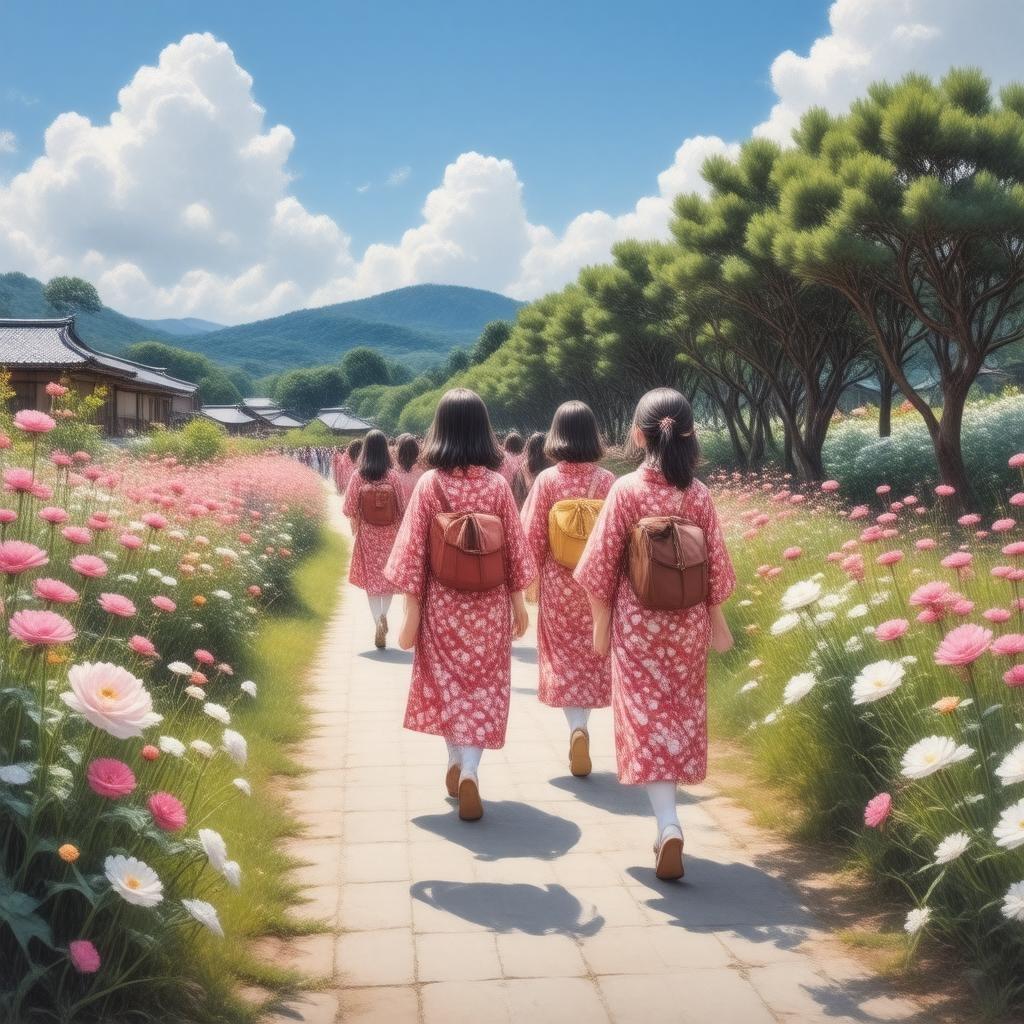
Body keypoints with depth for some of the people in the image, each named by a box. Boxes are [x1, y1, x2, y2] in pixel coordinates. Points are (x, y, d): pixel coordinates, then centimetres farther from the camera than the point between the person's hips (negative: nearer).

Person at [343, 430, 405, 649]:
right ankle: (384, 615, 9)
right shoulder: (392, 476, -9)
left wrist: (355, 528, 13)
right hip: (390, 533, 0)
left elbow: (351, 508, -4)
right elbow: (402, 507, -4)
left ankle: (378, 622, -4)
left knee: (371, 575, 7)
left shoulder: (357, 476, -9)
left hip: (367, 534, 0)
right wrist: (400, 531, 9)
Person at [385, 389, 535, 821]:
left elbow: (414, 553, -9)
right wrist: (519, 604, 10)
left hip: (442, 603, 0)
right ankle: (469, 770, -7)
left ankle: (456, 764, 28)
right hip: (489, 605, 0)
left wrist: (411, 615, -2)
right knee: (483, 687, 8)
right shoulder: (497, 484, -7)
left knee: (446, 683, 17)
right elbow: (514, 550, -2)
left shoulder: (429, 484, -10)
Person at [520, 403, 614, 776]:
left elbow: (532, 537, -6)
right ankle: (580, 727, 18)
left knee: (563, 654, 9)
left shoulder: (546, 480, -8)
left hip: (557, 581, -1)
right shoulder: (607, 480, -6)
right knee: (591, 655, 15)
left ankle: (576, 727, -7)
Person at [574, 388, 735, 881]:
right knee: (680, 717, 15)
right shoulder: (698, 493, -4)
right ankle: (667, 824, 26)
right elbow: (715, 564, 2)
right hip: (688, 622, 3)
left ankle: (669, 827, -15)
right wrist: (716, 620, 15)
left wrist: (600, 623, 2)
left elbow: (602, 564, -9)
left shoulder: (626, 490, -11)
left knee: (646, 718, 0)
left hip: (637, 621, -3)